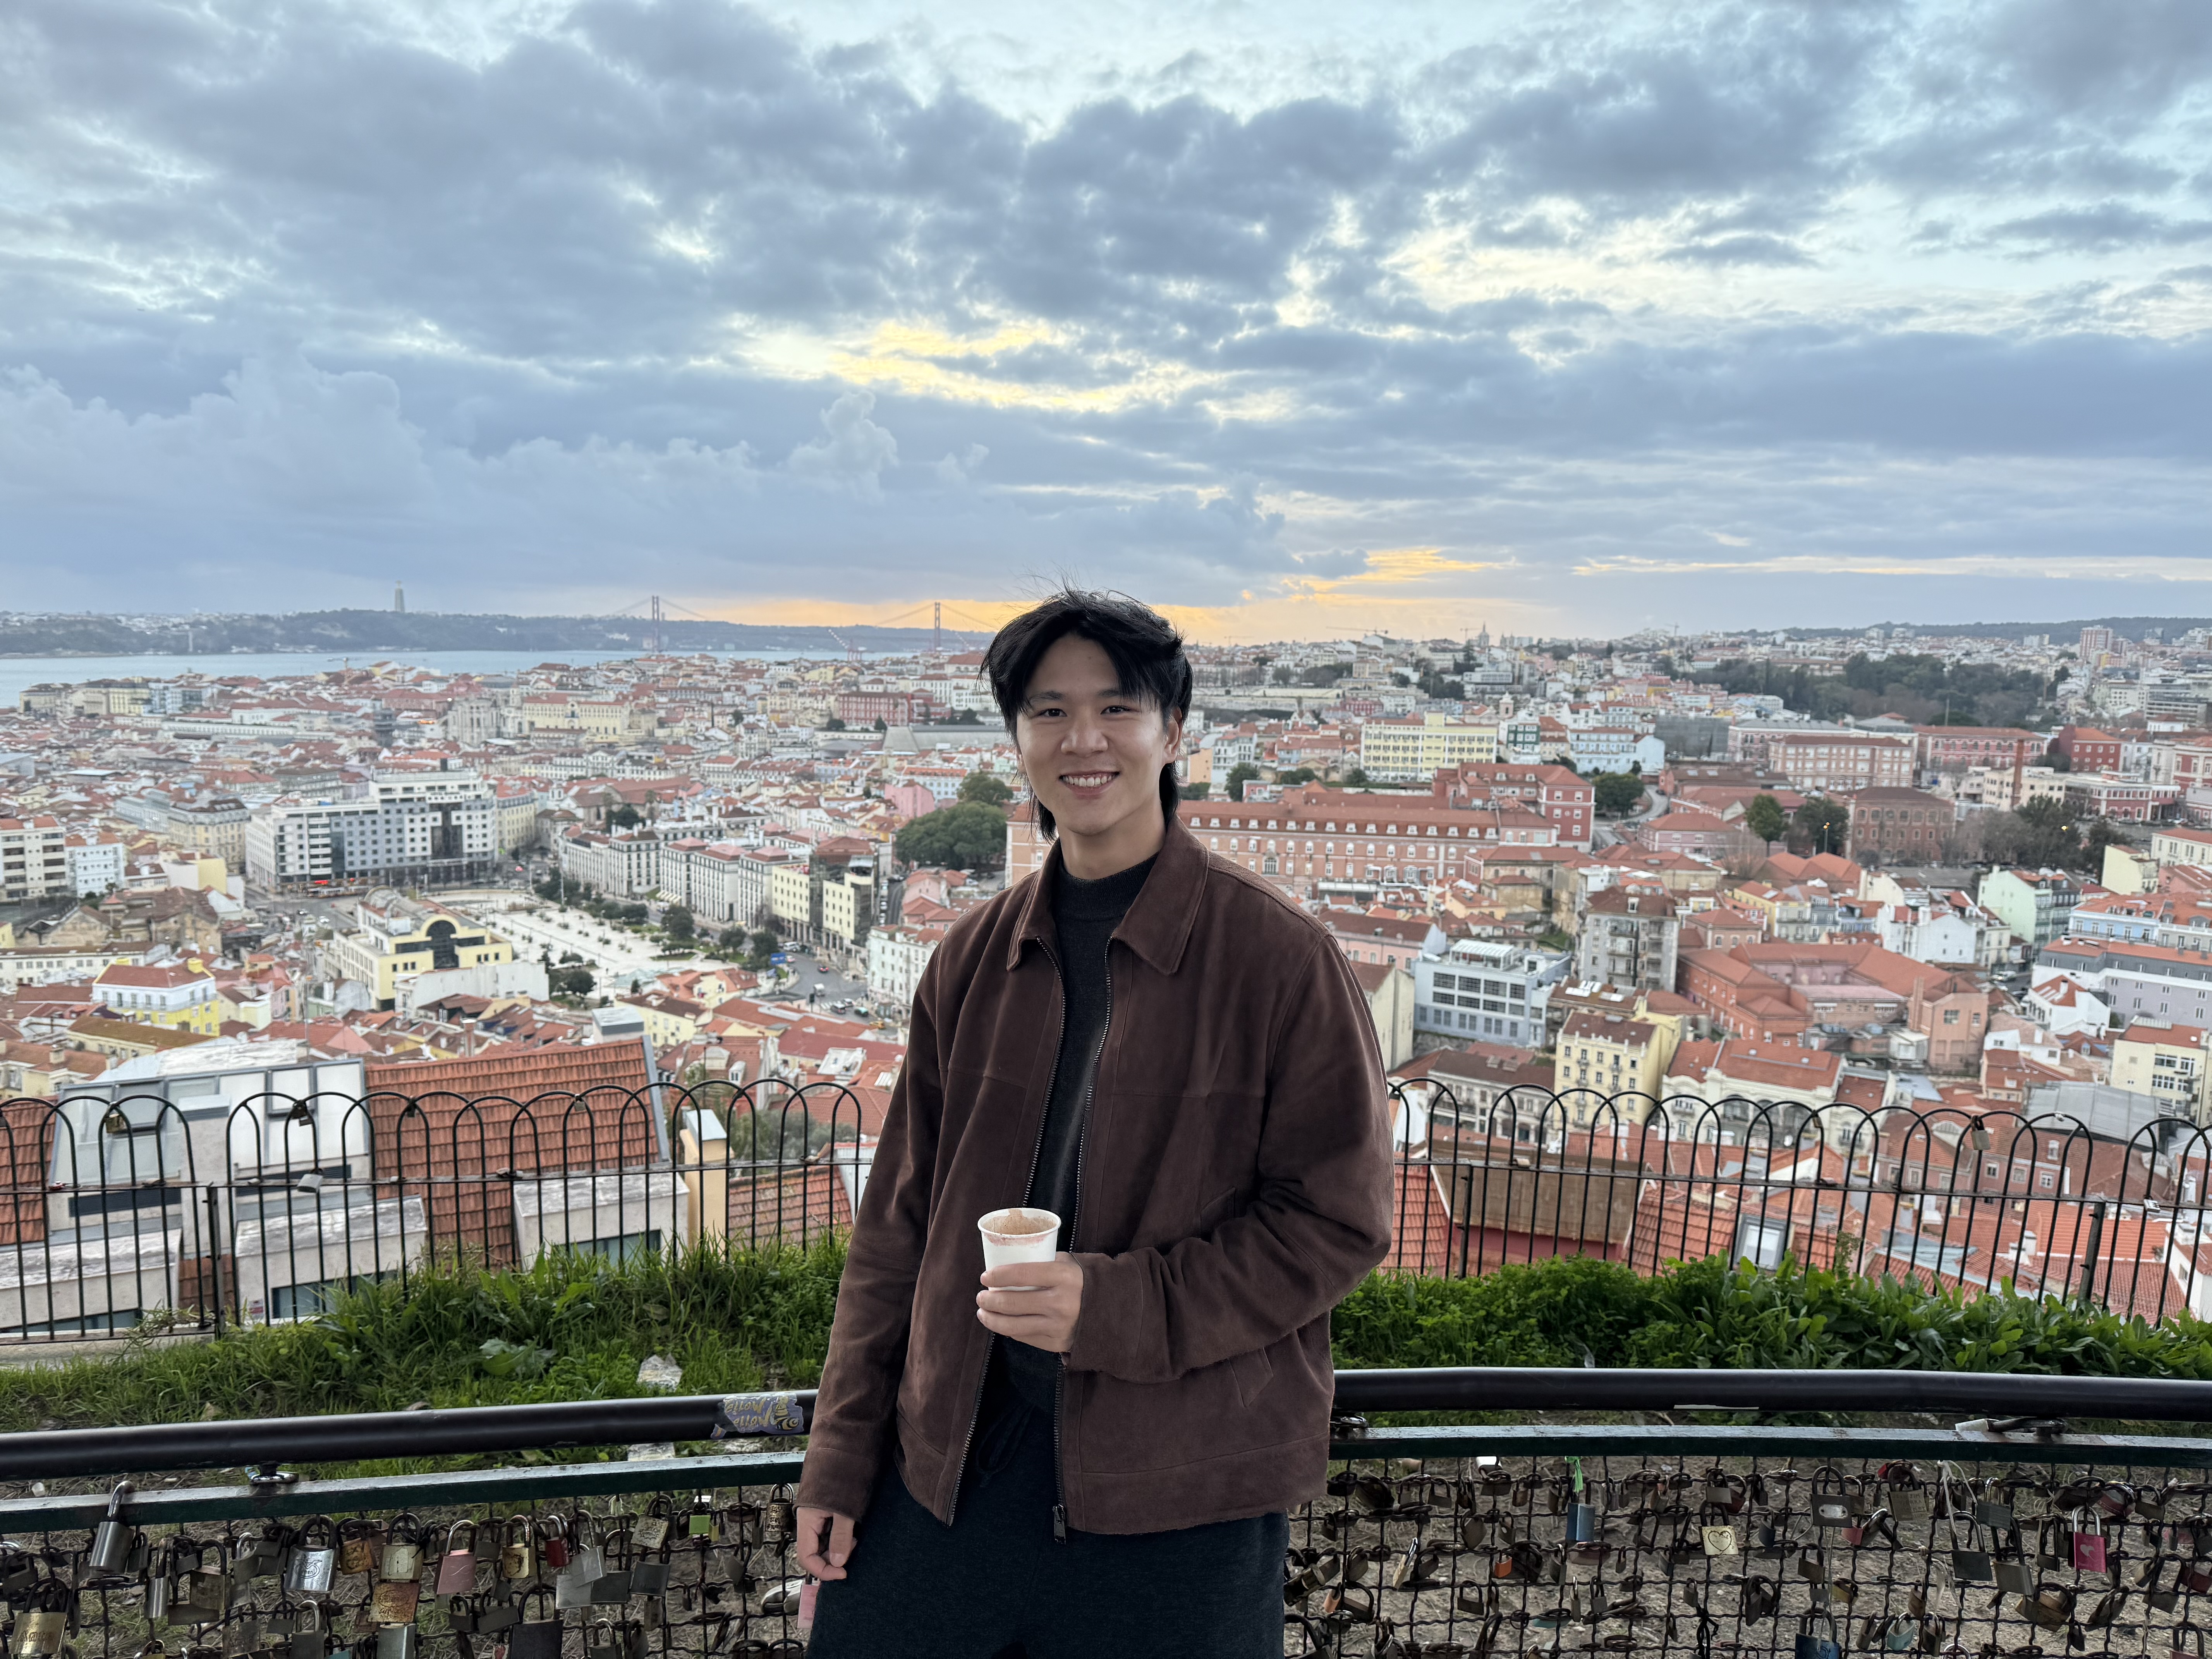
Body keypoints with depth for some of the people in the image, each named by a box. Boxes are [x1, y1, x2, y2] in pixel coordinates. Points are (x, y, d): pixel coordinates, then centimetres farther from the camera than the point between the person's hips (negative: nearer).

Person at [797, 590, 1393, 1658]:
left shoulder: (1279, 957, -10)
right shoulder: (975, 958, 3)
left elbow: (1338, 1221, -9)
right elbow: (899, 1220, 8)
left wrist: (1118, 1308, -20)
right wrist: (843, 1454, 7)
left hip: (1182, 1492, -3)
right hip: (955, 1454, 4)